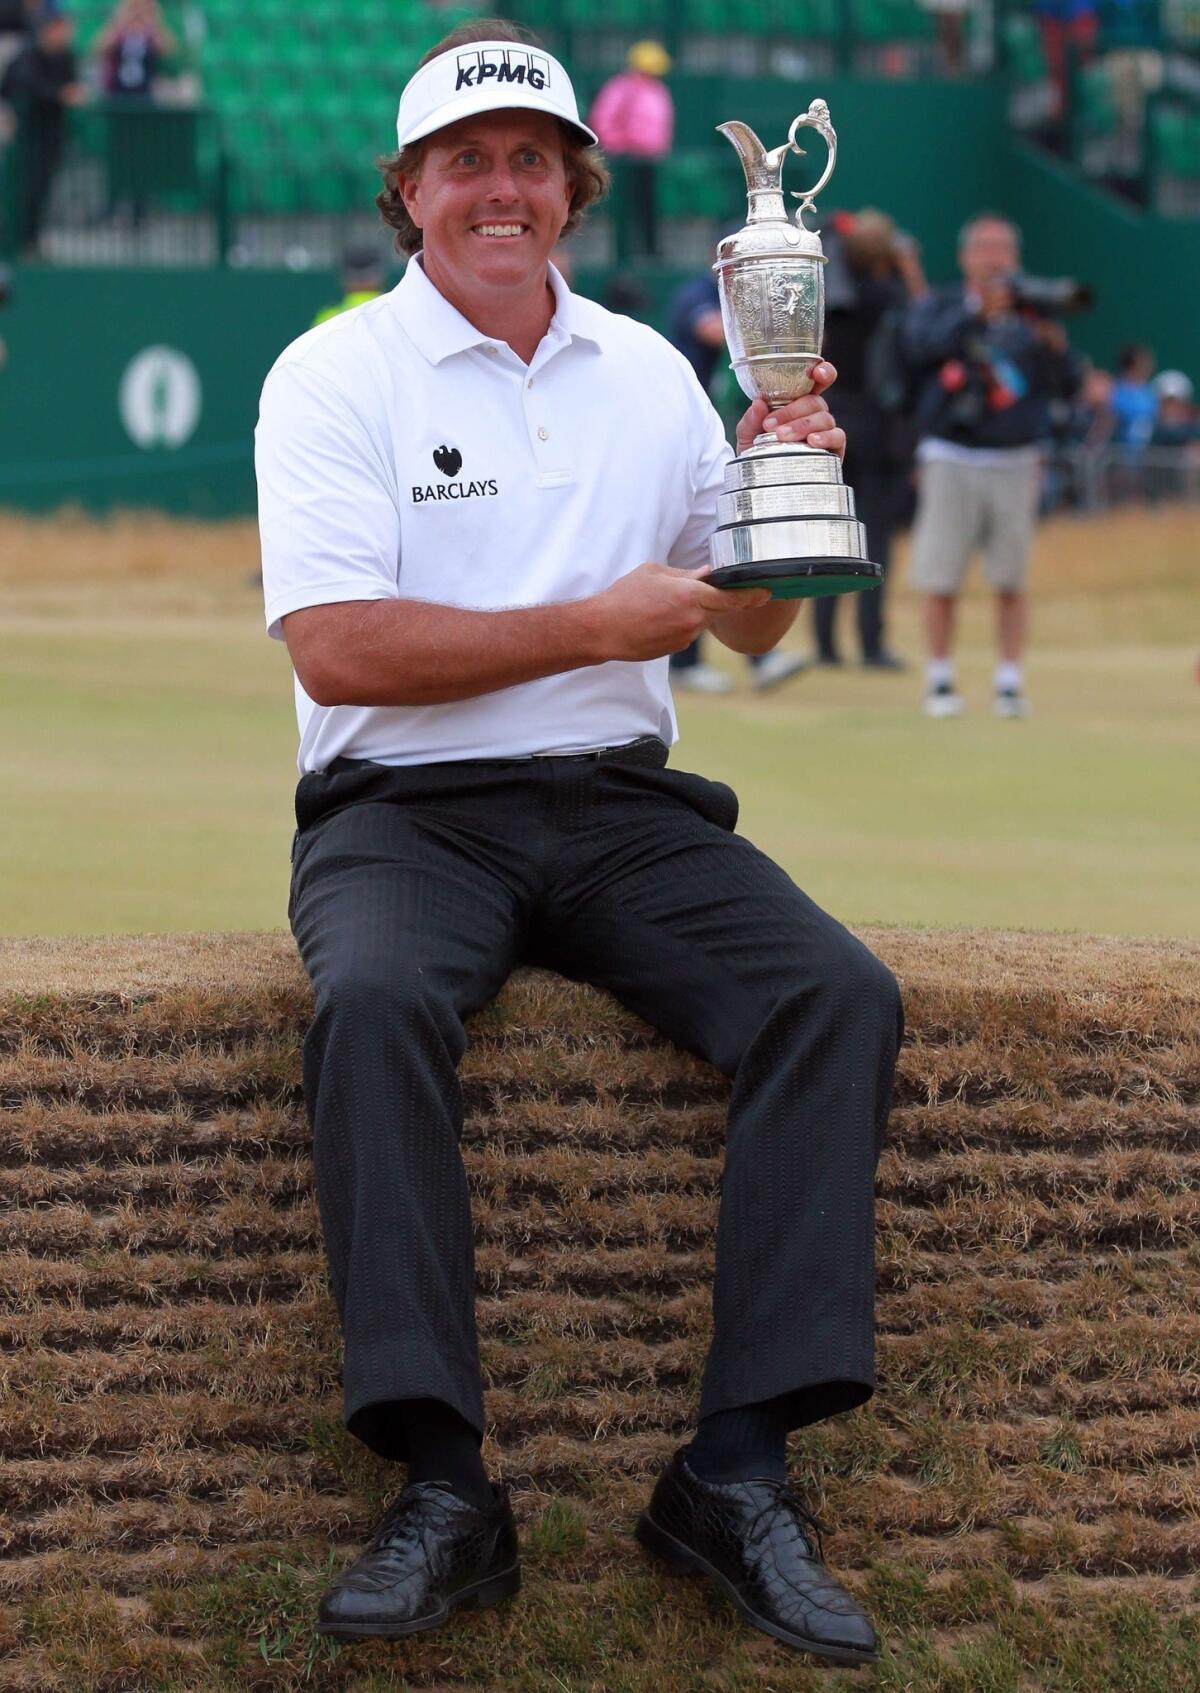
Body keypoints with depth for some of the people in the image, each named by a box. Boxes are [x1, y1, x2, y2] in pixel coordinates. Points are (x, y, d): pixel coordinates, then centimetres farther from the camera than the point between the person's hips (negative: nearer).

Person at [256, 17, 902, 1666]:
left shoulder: (649, 374, 15)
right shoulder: (334, 376, 0)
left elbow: (751, 620, 19)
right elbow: (336, 650, -12)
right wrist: (595, 626, -14)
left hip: (620, 806, 4)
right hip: (403, 812, -4)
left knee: (840, 995, -22)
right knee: (375, 1004, -36)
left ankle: (739, 1467, -24)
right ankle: (443, 1490, -35)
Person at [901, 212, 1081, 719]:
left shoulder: (1031, 313, 9)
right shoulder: (938, 306, 6)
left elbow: (1066, 387, 1)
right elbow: (922, 347, -17)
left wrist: (1055, 347, -19)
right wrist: (976, 312, -26)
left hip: (1016, 463, 1)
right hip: (951, 461, -1)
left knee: (1012, 580, 2)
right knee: (942, 579, 0)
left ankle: (1009, 682, 7)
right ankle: (940, 680, 10)